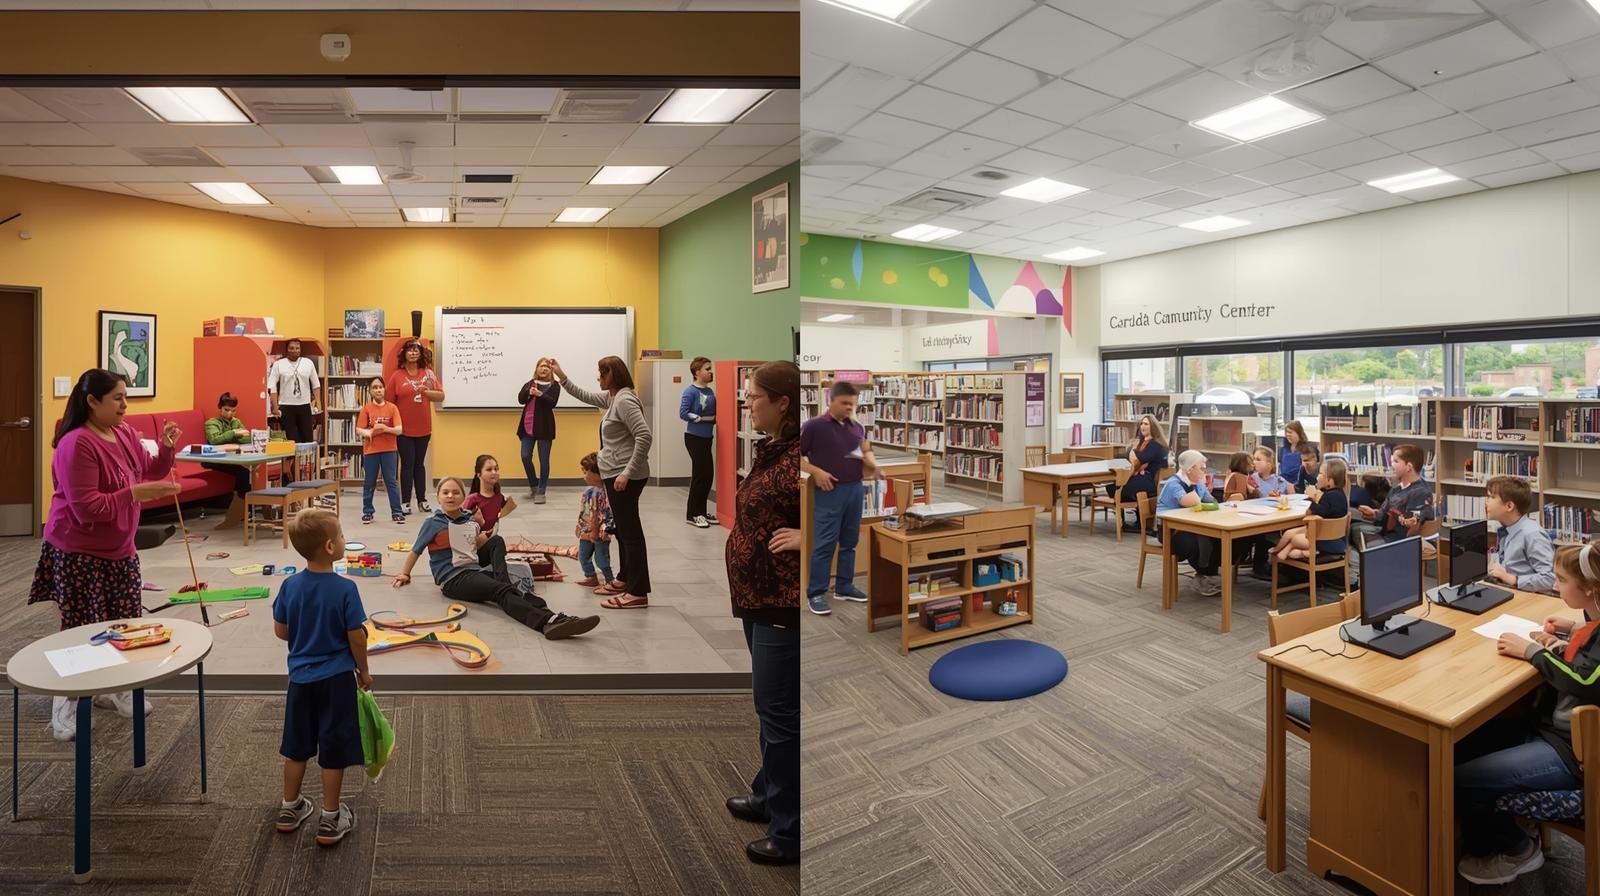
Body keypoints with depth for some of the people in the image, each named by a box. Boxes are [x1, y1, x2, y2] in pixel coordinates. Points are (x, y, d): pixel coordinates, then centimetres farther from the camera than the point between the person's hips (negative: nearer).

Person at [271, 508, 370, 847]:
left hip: (300, 677, 5)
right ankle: (330, 820, 17)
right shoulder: (345, 588, -21)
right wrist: (363, 671, 0)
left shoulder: (290, 585, -6)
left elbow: (280, 631, 4)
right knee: (333, 750, 7)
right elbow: (357, 637, -15)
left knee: (296, 746, 20)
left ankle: (290, 809, 35)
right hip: (336, 678, -5)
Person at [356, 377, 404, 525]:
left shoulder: (392, 407, -1)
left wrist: (386, 429, -24)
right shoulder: (366, 408, 0)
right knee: (369, 483, 10)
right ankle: (367, 512, 20)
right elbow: (358, 430, -4)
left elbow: (399, 429, -6)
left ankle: (397, 512, 6)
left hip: (389, 450, -1)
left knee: (391, 482, 3)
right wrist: (369, 432, -24)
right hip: (370, 450, 1)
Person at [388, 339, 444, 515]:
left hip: (423, 428, 2)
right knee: (407, 464, 1)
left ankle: (422, 500, 17)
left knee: (419, 464, 11)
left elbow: (441, 396, 1)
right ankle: (405, 502, 7)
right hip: (404, 429, -2)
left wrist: (426, 391, -16)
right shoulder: (397, 376, -3)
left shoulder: (428, 373, 3)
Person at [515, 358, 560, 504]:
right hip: (528, 427, 4)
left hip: (544, 427, -3)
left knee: (543, 460, 1)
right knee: (525, 457, 3)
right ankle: (533, 486, 25)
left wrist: (540, 394, -29)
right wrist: (529, 392, -21)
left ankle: (541, 492, 9)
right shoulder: (529, 384, 11)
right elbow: (520, 399, -2)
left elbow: (552, 402, -14)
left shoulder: (554, 385, 0)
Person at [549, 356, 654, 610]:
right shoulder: (612, 397, 14)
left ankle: (638, 593, -4)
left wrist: (628, 472, -26)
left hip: (625, 477, -11)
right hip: (615, 475, 11)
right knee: (623, 530, 17)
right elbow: (585, 396, 32)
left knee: (630, 531, -8)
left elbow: (644, 436, -26)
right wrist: (561, 376, 27)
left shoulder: (625, 400, -18)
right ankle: (624, 580, 29)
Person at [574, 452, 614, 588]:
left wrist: (605, 529, -27)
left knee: (601, 559, 2)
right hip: (586, 532, 9)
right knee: (583, 556, 20)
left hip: (599, 535, -9)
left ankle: (609, 581, 18)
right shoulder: (588, 490, 3)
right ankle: (590, 577, 37)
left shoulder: (604, 492, -23)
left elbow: (609, 513, -24)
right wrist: (579, 526, 18)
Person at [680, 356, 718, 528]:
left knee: (708, 473, 11)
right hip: (694, 437, -7)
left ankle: (701, 511, 23)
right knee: (700, 474, -3)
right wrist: (703, 418, -20)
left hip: (707, 437, 7)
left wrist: (716, 418, -3)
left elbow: (714, 411, 16)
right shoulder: (690, 391, -13)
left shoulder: (710, 391, 7)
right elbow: (683, 413, -19)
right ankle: (692, 514, 8)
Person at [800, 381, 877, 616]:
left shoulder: (857, 428, 9)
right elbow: (797, 456, -7)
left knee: (850, 541, 14)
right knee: (824, 544, -2)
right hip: (829, 492, -6)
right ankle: (815, 593, 8)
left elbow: (866, 452, 20)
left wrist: (871, 462, -2)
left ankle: (844, 586, 27)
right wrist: (816, 472, -18)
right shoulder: (814, 426, -8)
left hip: (855, 489, 6)